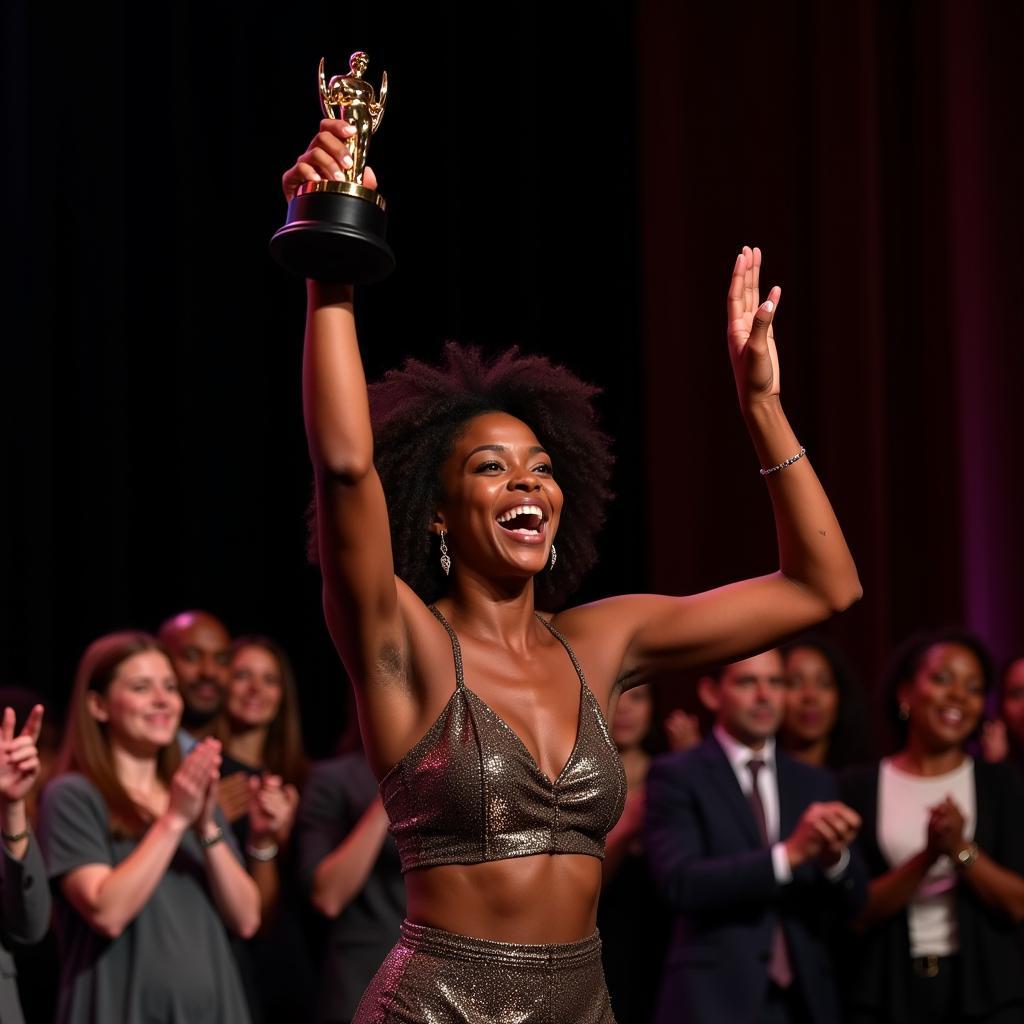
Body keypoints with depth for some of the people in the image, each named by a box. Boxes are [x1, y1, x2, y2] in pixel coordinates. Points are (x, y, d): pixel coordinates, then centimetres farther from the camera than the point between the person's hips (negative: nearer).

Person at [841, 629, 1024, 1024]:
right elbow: (853, 915, -4)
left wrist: (961, 850, -16)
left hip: (987, 991, 1)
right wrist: (926, 858, -16)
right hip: (889, 992, -1)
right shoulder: (858, 786, 2)